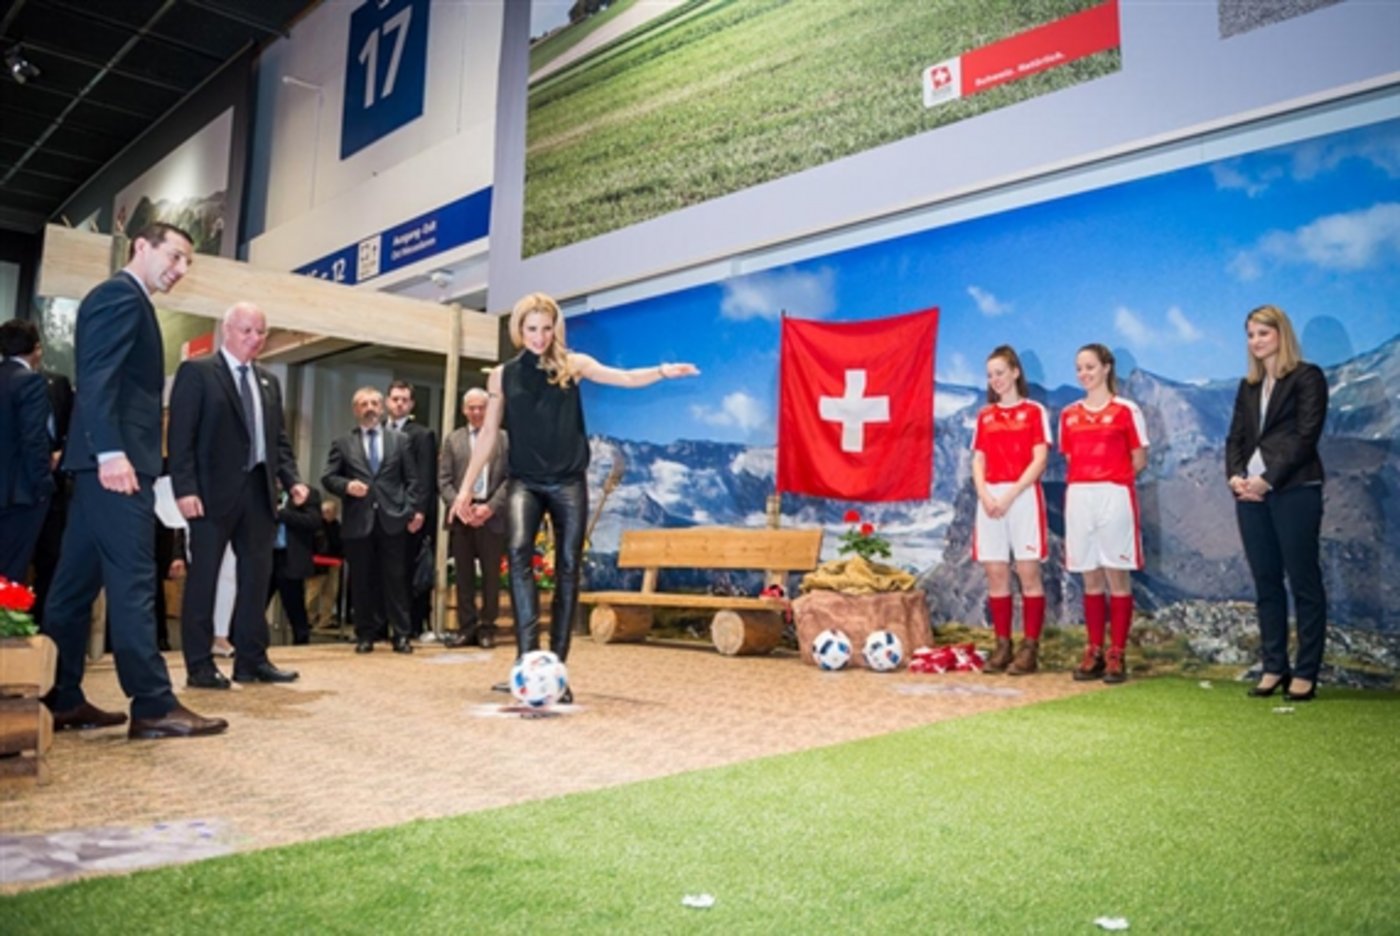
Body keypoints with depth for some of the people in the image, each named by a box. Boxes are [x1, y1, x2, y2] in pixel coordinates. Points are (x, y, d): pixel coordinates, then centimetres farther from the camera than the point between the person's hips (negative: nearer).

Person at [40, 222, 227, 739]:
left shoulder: (126, 301, 25)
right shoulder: (120, 295, -6)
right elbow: (97, 377, -18)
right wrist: (111, 451, -27)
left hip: (106, 460, 10)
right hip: (116, 460, -10)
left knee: (77, 582, 9)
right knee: (132, 583, -11)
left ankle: (60, 698, 15)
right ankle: (153, 705, -10)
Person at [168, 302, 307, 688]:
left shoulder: (269, 381, 17)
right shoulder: (196, 372, -1)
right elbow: (181, 435, -7)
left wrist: (292, 480, 3)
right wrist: (185, 488, -16)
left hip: (259, 489, 6)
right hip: (214, 490, -6)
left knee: (257, 576, 8)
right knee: (204, 577, 1)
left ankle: (251, 659, 16)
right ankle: (199, 664, 8)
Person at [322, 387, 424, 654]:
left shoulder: (399, 439, 12)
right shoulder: (342, 443, 11)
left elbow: (412, 479, 7)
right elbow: (328, 477, 6)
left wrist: (414, 510, -3)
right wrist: (346, 485, -14)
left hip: (393, 519, 0)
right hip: (358, 520, 0)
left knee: (395, 579, 1)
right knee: (362, 580, 5)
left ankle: (401, 635, 4)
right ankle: (366, 634, 14)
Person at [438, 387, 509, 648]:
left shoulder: (504, 438, 5)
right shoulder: (453, 440, 13)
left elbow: (510, 478, -2)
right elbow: (444, 480, 6)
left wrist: (490, 507, -13)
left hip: (492, 515, -2)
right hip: (461, 515, 2)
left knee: (491, 575, 3)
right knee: (463, 575, 5)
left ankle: (487, 627, 11)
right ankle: (467, 627, 11)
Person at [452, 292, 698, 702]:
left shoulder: (572, 364, 3)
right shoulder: (502, 375, 6)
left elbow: (626, 378, -6)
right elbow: (489, 433, 8)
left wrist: (662, 371, -25)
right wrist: (466, 487, 6)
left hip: (569, 482, 0)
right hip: (525, 482, 0)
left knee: (567, 568, 0)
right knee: (518, 552, -25)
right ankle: (527, 655, -27)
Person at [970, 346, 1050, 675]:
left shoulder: (1034, 411, 2)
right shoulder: (984, 416, 14)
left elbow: (1039, 460, -6)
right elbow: (978, 461, 10)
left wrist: (1010, 495, -15)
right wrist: (984, 495, -8)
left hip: (1023, 496, -4)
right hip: (990, 499, 4)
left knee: (1028, 572, -3)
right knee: (995, 574, 4)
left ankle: (1030, 648, 1)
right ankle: (1002, 645, 11)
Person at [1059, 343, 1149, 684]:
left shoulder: (1126, 410, 0)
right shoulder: (1069, 414, 12)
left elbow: (1139, 461, 2)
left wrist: (1109, 479, -2)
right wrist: (1086, 481, 2)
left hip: (1114, 498, -4)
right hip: (1078, 498, 4)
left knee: (1117, 575, -1)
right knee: (1090, 578, 8)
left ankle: (1116, 655, 5)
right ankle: (1094, 653, 15)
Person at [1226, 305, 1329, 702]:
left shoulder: (1307, 377, 0)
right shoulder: (1248, 386, 18)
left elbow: (1306, 436, -9)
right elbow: (1235, 438, 13)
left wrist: (1268, 479, -15)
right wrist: (1235, 476, -5)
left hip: (1294, 490, -6)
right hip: (1251, 492, 6)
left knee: (1303, 581, -1)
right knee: (1266, 582, 8)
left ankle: (1305, 673, 3)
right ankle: (1274, 667, 14)